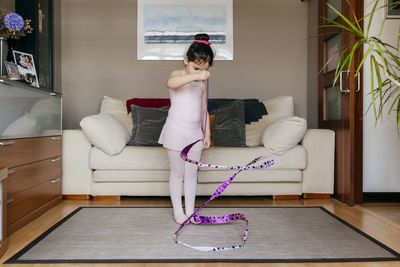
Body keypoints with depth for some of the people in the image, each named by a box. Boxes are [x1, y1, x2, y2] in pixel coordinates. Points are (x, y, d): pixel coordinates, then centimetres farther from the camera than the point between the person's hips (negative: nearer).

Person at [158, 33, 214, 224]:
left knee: (191, 174, 12)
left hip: (195, 132, 5)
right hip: (176, 130, -5)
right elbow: (170, 83, -35)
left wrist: (207, 133, 11)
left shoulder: (202, 83, 10)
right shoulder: (178, 75, -8)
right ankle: (178, 211, 19)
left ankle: (190, 210, 24)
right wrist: (195, 75, -46)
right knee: (177, 173, 6)